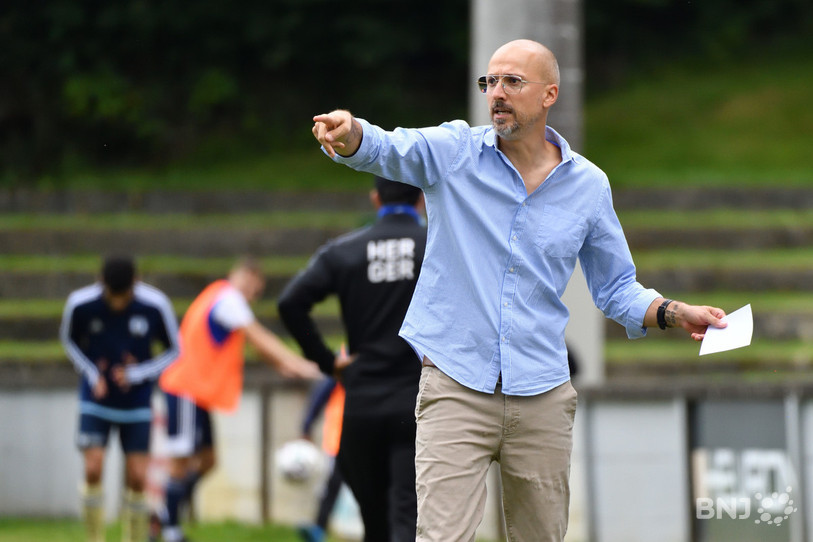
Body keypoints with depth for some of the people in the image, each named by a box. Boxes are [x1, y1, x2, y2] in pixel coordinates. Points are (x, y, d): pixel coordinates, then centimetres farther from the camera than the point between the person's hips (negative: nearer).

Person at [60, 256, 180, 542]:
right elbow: (69, 339, 6)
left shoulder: (156, 306, -16)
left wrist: (137, 374, -16)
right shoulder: (80, 304, -15)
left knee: (137, 478, -3)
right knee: (93, 470, -14)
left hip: (136, 403, 0)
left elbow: (173, 350, -1)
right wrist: (92, 374, -8)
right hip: (95, 401, 0)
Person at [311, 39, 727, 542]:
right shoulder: (455, 152, -1)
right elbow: (387, 149, -20)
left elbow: (615, 288, 15)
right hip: (455, 387, -2)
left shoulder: (589, 185, 6)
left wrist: (675, 313, -3)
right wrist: (349, 132, -44)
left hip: (541, 396, 3)